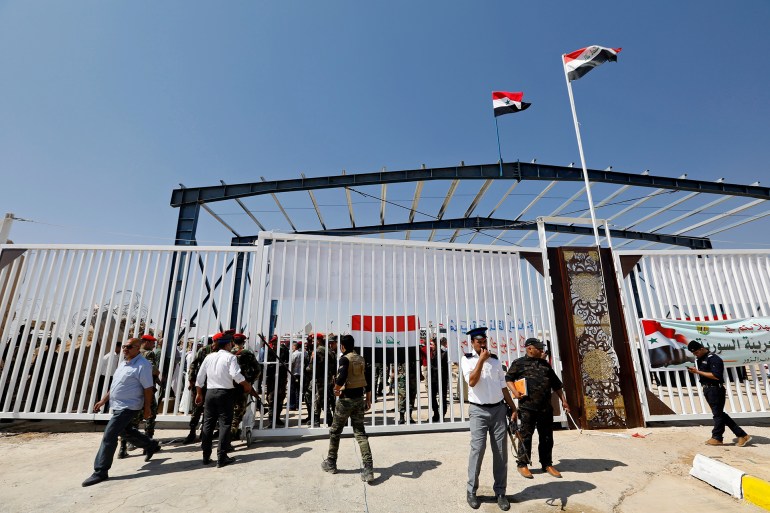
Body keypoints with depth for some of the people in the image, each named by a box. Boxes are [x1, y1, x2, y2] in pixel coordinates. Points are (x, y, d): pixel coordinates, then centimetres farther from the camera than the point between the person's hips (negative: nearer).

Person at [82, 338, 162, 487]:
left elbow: (148, 389, -19)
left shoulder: (142, 365, -21)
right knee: (126, 431, 22)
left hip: (128, 407, -10)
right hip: (118, 406, 10)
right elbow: (116, 385, 19)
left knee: (109, 436, -7)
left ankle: (100, 472, 8)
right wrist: (103, 400, 15)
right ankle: (151, 446, 39)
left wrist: (147, 409, -15)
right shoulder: (123, 362, 8)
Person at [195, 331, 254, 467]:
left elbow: (199, 377, 10)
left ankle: (206, 456, 21)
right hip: (224, 393, -5)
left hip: (210, 392, 6)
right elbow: (235, 374, -21)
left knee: (208, 424, 14)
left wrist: (198, 394, 21)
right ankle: (221, 458, 5)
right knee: (225, 424, 2)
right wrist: (246, 385, -7)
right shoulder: (230, 357, -9)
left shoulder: (209, 357, 7)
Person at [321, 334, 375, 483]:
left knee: (335, 431, 15)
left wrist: (336, 389, -9)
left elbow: (342, 377, -29)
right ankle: (368, 469, 0)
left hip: (346, 398, -5)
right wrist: (368, 399, 17)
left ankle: (331, 463, 29)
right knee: (360, 433, 8)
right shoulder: (361, 359, 6)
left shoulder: (345, 359, -13)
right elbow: (367, 381, 9)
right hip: (359, 398, 6)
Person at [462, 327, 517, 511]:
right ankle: (471, 491, 12)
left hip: (499, 409, 4)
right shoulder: (467, 359, -2)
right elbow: (472, 381, -18)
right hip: (478, 411, -4)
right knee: (478, 449, -6)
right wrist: (481, 359, -17)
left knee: (501, 451, 7)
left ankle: (500, 492, 21)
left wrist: (513, 407, 12)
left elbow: (503, 386, 14)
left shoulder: (495, 360, 9)